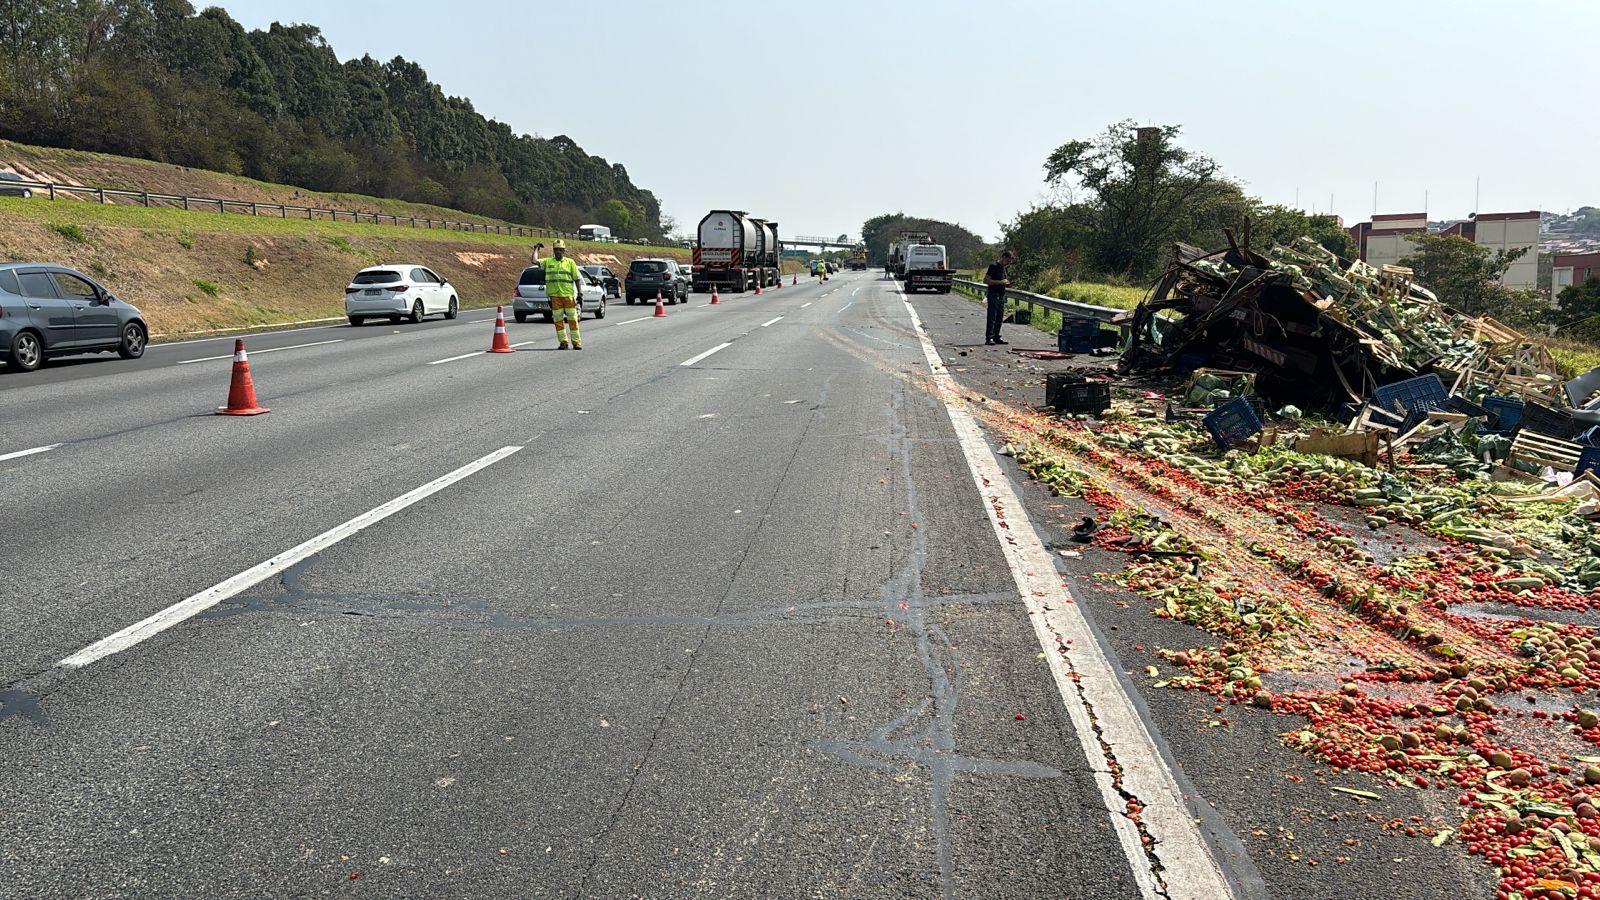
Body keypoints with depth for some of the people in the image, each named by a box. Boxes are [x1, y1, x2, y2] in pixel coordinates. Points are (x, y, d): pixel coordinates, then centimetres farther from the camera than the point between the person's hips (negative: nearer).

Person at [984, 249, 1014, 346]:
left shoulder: (1003, 267, 15)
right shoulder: (993, 266, -11)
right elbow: (986, 280, -17)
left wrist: (1006, 283, 6)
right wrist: (1001, 282, -19)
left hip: (1001, 294, 9)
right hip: (994, 294, -9)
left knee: (999, 317, 9)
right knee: (992, 317, -10)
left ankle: (996, 337, 14)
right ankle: (989, 338, -11)